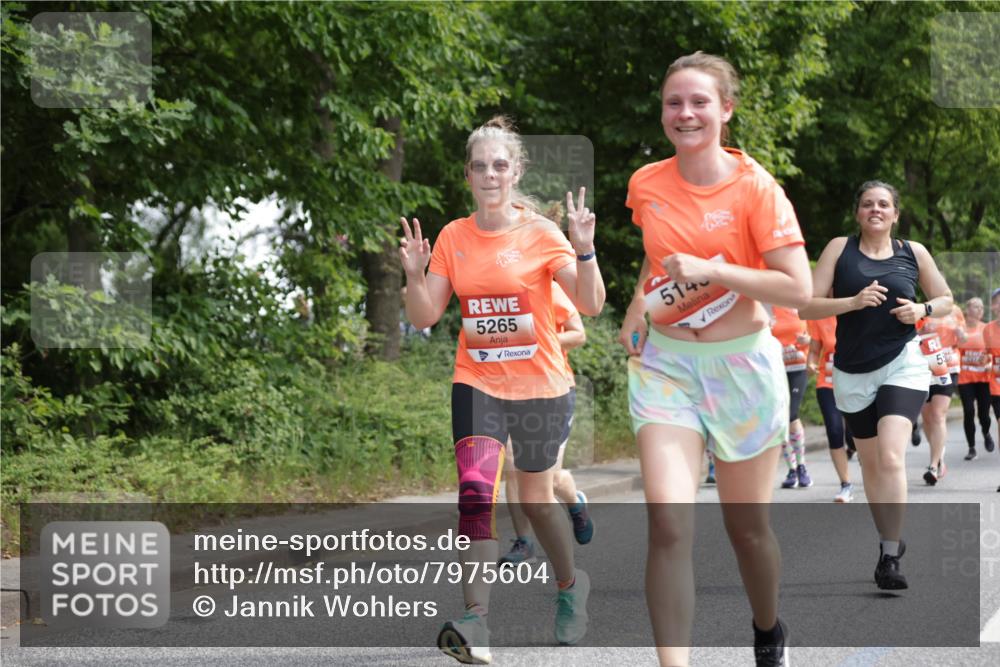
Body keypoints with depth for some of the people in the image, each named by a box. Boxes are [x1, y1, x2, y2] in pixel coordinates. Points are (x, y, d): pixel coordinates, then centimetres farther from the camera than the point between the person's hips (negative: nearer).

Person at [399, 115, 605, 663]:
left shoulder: (541, 233, -6)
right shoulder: (453, 238, 2)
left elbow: (591, 305, -10)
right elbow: (424, 316, 3)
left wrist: (584, 251, -24)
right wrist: (414, 276, -14)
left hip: (540, 388, -1)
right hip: (477, 385, 1)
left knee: (536, 499, 13)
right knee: (475, 492, -18)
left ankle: (571, 584, 42)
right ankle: (476, 623, -22)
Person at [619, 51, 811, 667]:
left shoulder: (755, 187, -11)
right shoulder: (646, 185, 1)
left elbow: (798, 289, -17)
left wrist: (711, 270, -22)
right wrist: (638, 306, 8)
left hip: (741, 364, -2)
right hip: (667, 362, 2)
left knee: (747, 525, 12)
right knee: (668, 521, -16)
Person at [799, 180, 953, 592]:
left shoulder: (913, 253, 3)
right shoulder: (840, 249, 1)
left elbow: (946, 300, 15)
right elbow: (806, 307, -4)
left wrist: (922, 310, -7)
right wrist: (853, 302, -19)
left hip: (902, 365, -2)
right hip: (853, 371, 2)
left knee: (891, 455, -20)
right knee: (870, 461, 13)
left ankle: (891, 558, -18)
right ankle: (888, 539, 32)